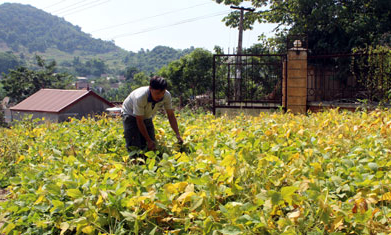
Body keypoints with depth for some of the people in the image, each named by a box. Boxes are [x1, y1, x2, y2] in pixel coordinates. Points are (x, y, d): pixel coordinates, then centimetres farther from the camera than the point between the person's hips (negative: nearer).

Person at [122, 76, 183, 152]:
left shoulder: (167, 96, -26)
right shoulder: (140, 97, -39)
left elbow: (171, 115, -13)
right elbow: (139, 121, -29)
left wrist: (178, 135, -23)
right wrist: (149, 140, -25)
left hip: (147, 116, 5)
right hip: (130, 114, -5)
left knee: (151, 146, -2)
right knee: (134, 146, -15)